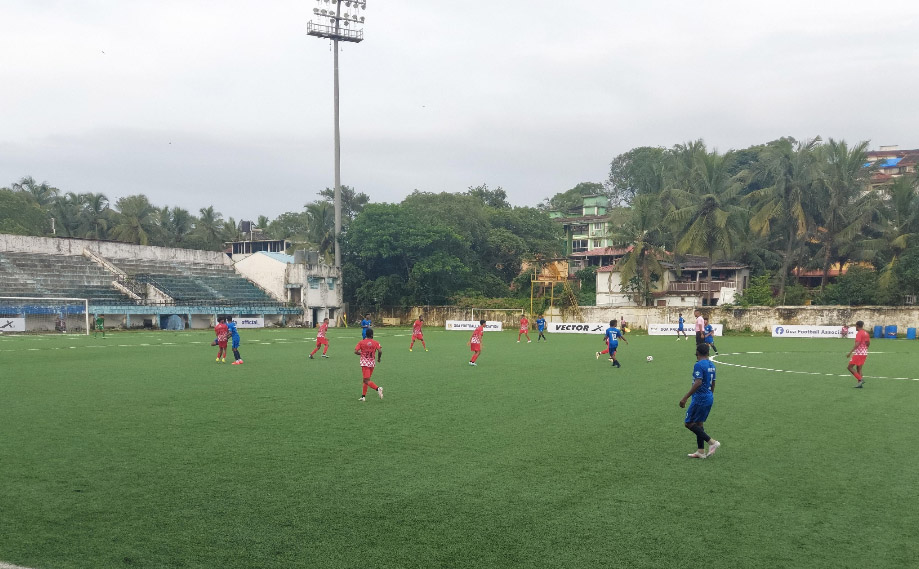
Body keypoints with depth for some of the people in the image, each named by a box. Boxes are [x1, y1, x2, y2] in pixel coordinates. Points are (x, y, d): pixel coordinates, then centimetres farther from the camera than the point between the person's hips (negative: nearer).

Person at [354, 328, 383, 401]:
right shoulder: (376, 342, -1)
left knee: (367, 381, -9)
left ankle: (378, 388, -32)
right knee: (366, 380, 16)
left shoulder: (361, 342, -4)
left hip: (364, 363, -4)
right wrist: (379, 358, 4)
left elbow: (355, 351, -12)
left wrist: (361, 353, 8)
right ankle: (363, 396, 17)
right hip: (372, 363, 4)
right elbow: (380, 351, -13)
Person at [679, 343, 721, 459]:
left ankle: (712, 442, -6)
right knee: (699, 423, 15)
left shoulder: (699, 365, -17)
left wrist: (685, 398, -25)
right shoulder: (711, 365, 11)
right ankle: (701, 451, 16)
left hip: (700, 398, -9)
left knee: (688, 423, -1)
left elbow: (698, 383, -26)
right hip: (709, 398, 9)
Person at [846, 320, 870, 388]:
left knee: (850, 367, -3)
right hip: (864, 353, 9)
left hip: (858, 353, -9)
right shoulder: (866, 333, 11)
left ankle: (860, 380, -13)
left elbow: (857, 344, -24)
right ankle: (860, 384, 8)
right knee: (859, 368, 12)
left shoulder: (859, 333, -15)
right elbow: (868, 343, 19)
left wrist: (850, 352, -25)